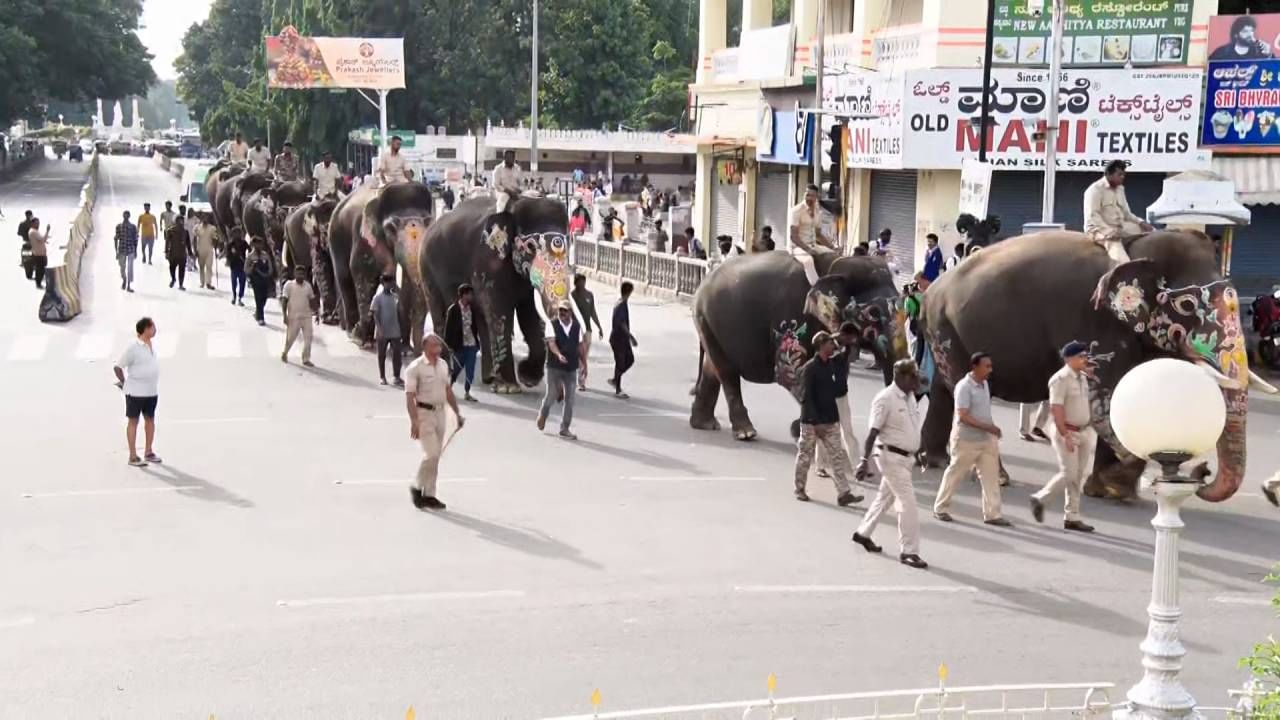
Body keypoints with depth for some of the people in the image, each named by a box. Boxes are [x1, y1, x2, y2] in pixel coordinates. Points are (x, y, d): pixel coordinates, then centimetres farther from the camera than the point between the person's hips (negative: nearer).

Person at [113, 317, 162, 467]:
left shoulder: (151, 346, 7)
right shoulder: (133, 348, -16)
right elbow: (117, 366, -13)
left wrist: (153, 383, 15)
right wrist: (124, 383, -7)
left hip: (152, 391, 7)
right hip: (135, 392, -7)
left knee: (150, 419, 13)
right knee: (133, 421, 2)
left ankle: (148, 452, 25)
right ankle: (133, 456, 6)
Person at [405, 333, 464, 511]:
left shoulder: (443, 365, 9)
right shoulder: (415, 368, -13)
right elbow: (409, 396, -16)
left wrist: (457, 413, 19)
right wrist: (414, 421, -24)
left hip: (440, 413, 7)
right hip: (423, 414, -7)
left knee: (436, 455, 9)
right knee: (431, 454, -13)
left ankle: (429, 495, 18)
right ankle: (417, 487, 7)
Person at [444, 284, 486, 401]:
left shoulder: (473, 309, 5)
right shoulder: (453, 310, -9)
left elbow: (477, 325, 10)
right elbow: (448, 328, -8)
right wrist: (449, 345, -10)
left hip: (471, 344, 4)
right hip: (459, 345, -4)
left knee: (470, 370, 3)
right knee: (457, 368, 7)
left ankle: (467, 393, 13)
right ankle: (448, 388, 28)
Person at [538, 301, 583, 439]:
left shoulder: (577, 327, 3)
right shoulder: (552, 325, -8)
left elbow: (580, 346, 11)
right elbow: (551, 343, -20)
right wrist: (559, 355, -38)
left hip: (571, 368, 3)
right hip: (554, 367, -3)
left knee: (569, 399, 1)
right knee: (551, 396, 2)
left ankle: (565, 429, 11)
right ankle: (542, 414, 36)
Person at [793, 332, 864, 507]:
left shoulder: (832, 364, 8)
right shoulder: (809, 368, -13)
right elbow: (806, 396, -16)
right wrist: (816, 421, -20)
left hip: (830, 420, 6)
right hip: (811, 421, -6)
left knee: (838, 456, 0)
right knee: (805, 456, 7)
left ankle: (843, 493, -2)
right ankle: (800, 489, 23)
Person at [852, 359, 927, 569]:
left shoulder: (910, 398, 9)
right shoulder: (885, 399, -18)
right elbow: (873, 432, -20)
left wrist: (920, 452, 26)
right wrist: (864, 459, -25)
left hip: (905, 456, 9)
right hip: (891, 456, -9)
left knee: (886, 497, 20)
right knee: (907, 502, -10)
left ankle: (863, 533, 37)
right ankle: (908, 551, -3)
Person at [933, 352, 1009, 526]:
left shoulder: (985, 384, 8)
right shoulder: (964, 387, -18)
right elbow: (963, 416, -23)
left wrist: (991, 430, 15)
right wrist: (988, 427, -26)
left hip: (987, 439, 7)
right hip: (967, 440, -7)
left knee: (991, 475, 2)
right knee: (955, 473, 6)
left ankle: (992, 514, 4)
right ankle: (940, 508, 21)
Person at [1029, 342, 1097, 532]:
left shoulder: (1082, 377, 10)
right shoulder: (1061, 379, -17)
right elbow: (1056, 409, -22)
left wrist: (1090, 429, 15)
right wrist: (1065, 436, -26)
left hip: (1083, 432, 8)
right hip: (1066, 432, -8)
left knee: (1079, 475, 8)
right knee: (1069, 473, -8)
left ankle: (1072, 518, 14)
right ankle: (1039, 498, 13)